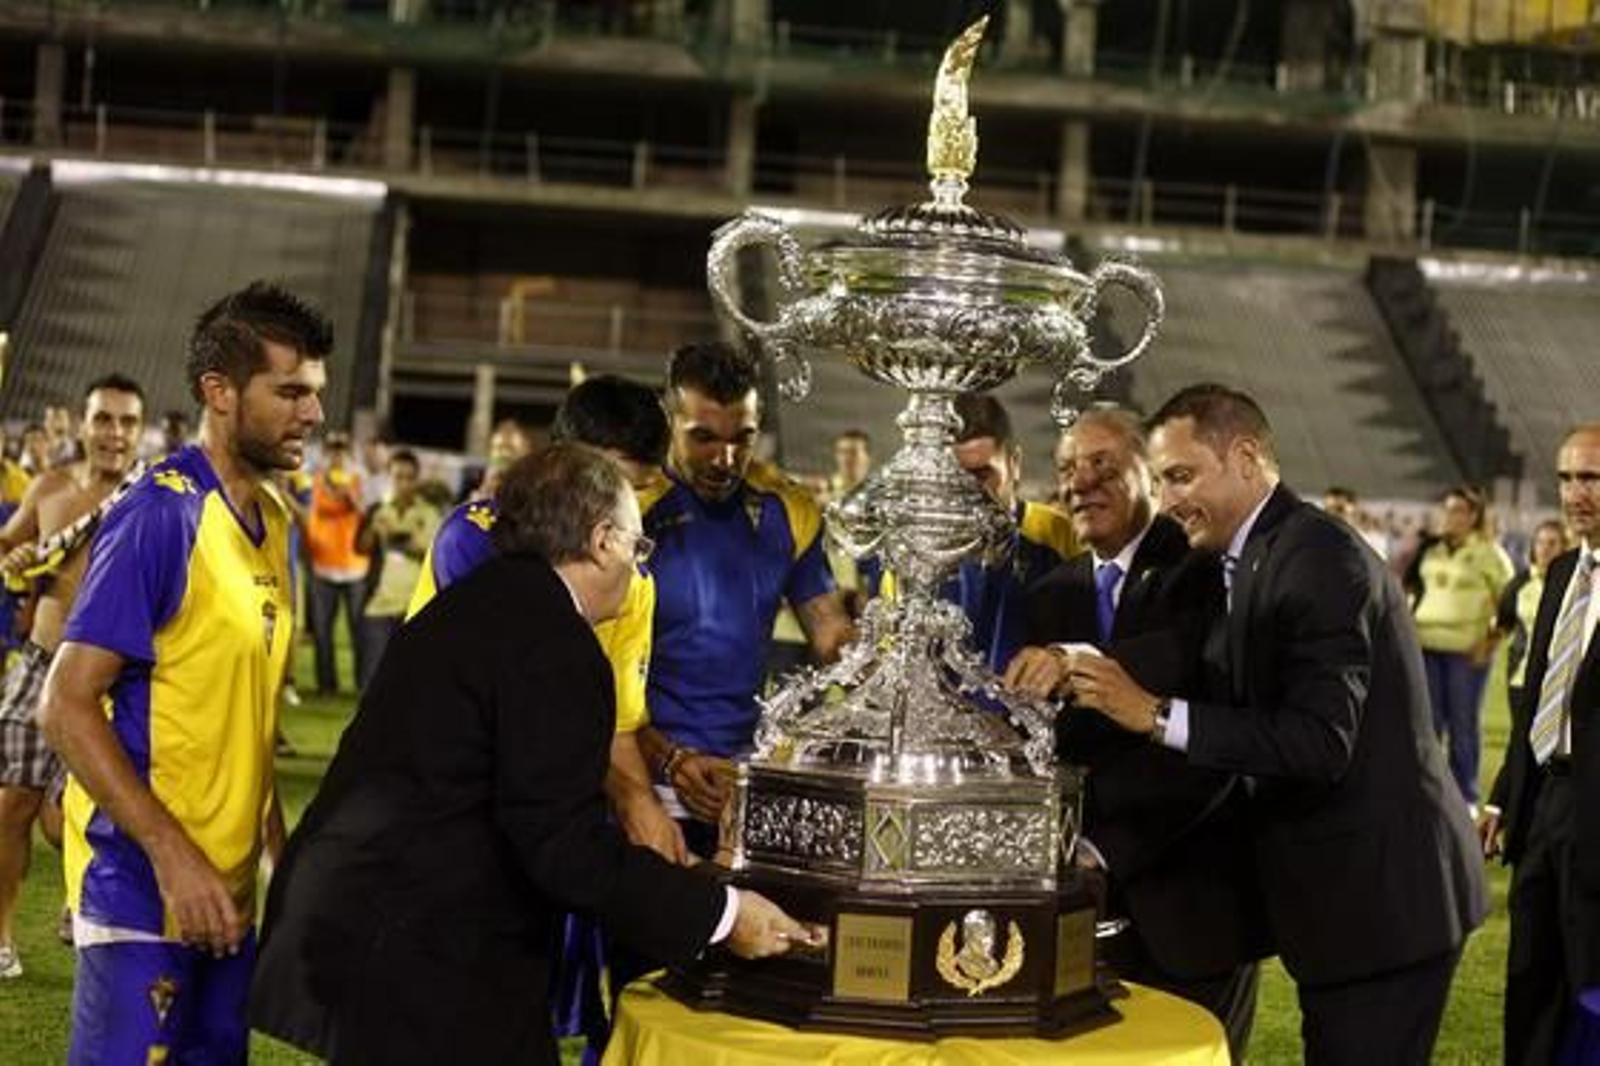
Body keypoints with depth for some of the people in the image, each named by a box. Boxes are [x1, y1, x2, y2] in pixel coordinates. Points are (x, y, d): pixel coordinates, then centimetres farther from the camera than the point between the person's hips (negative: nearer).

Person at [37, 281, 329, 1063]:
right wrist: (172, 854, -22)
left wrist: (279, 848, 12)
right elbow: (65, 707, -17)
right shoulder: (160, 514, -15)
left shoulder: (274, 521, 9)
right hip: (143, 883, -8)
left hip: (230, 887, 8)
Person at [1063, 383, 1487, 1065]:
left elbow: (1320, 744, -25)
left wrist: (1156, 714, -24)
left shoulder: (1319, 557, -18)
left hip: (1380, 897, -9)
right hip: (1342, 891, 9)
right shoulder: (1254, 558, 11)